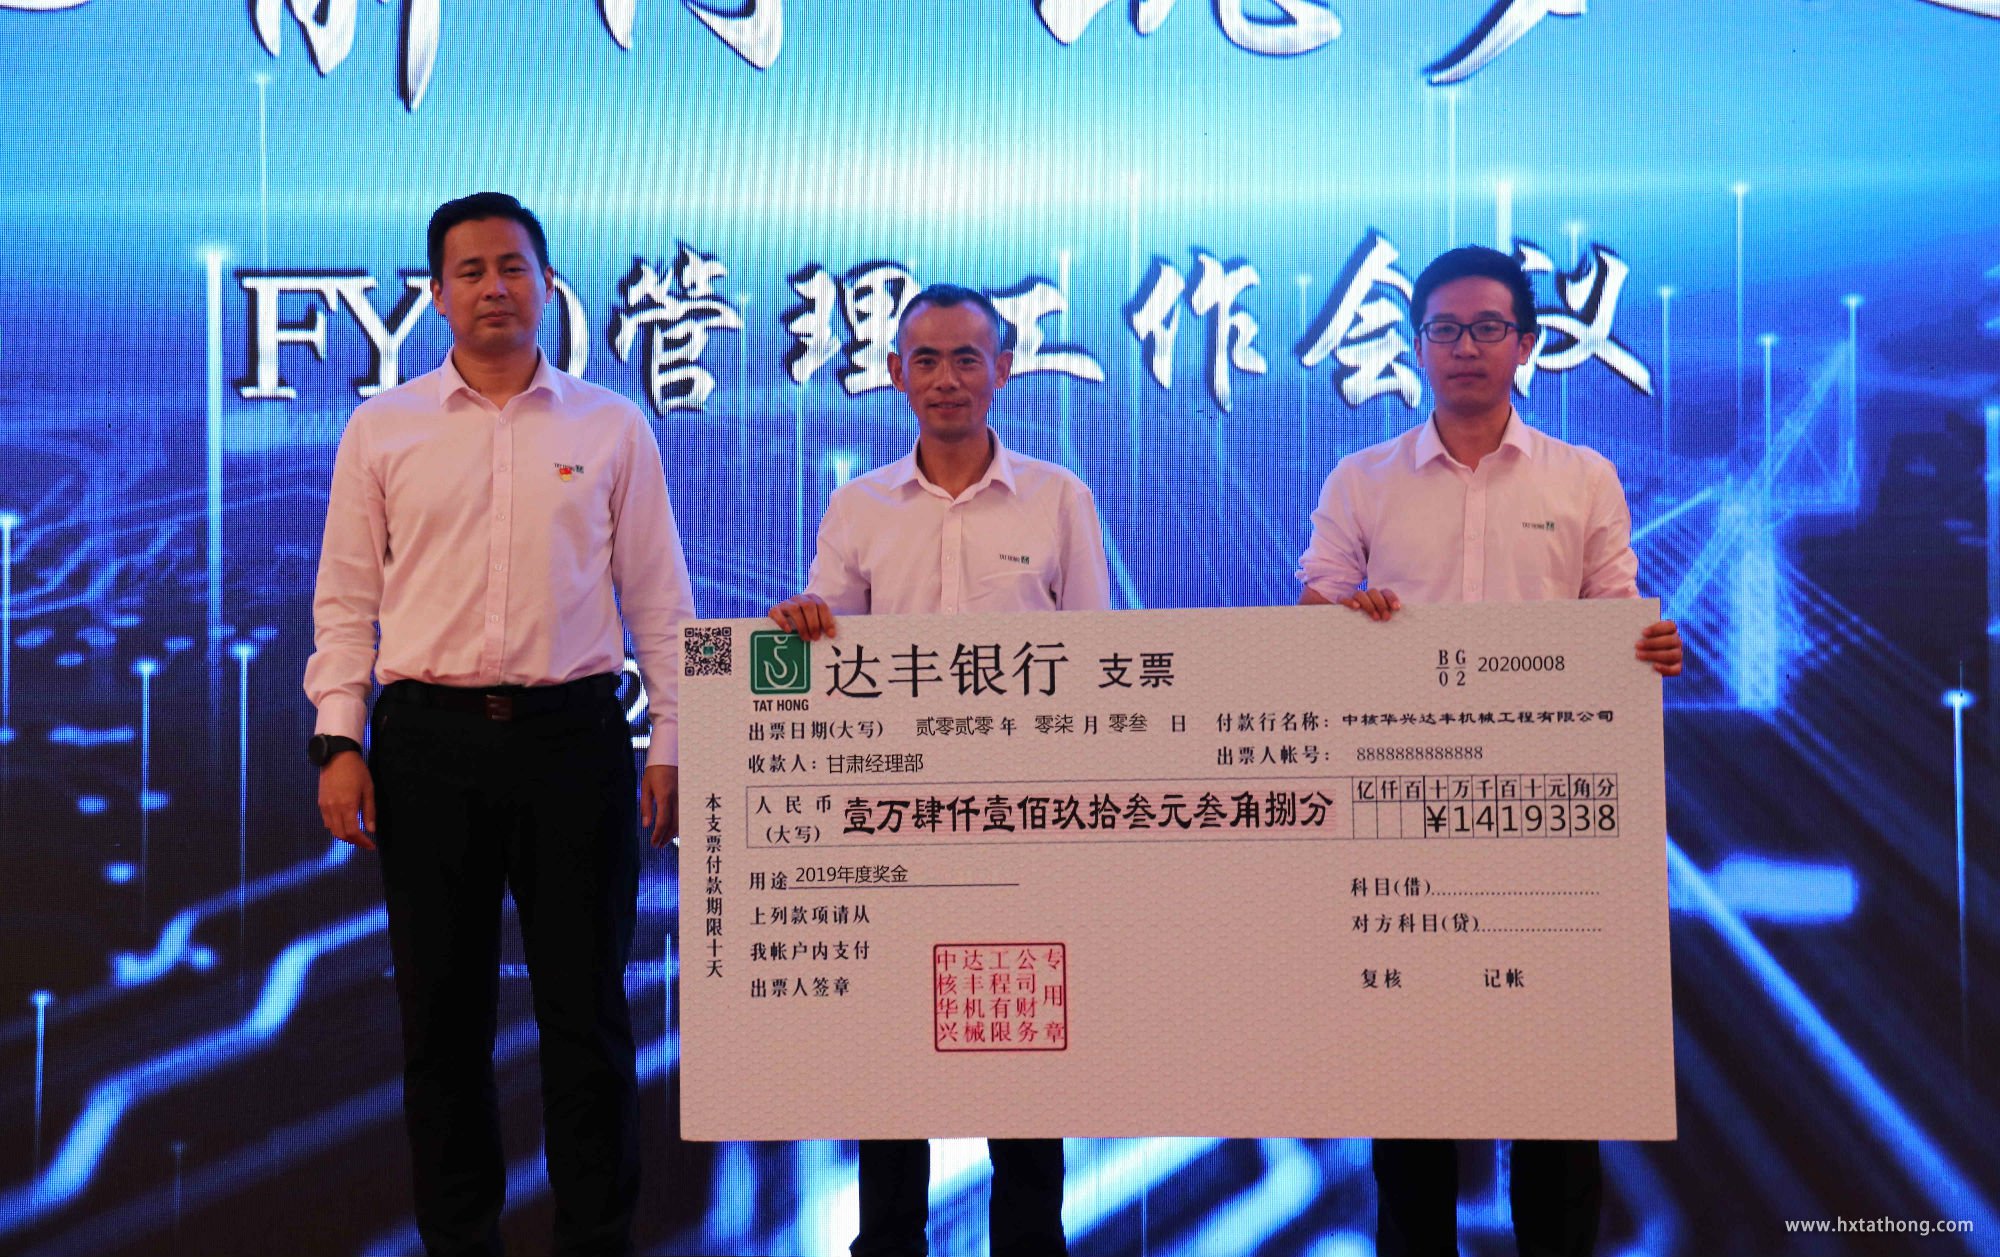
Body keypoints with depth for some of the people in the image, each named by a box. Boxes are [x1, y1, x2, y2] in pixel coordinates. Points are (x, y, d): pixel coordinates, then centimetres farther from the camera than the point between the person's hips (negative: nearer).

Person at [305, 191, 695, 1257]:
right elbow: (345, 598, 8)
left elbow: (658, 599, 7)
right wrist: (338, 739, -1)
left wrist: (671, 743, 2)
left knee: (586, 1009, 4)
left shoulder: (611, 427, 7)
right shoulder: (382, 428, 8)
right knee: (442, 1011, 8)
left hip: (572, 733, -1)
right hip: (429, 739, 1)